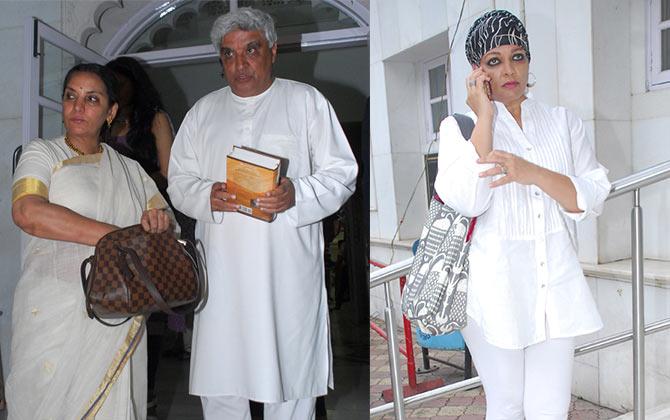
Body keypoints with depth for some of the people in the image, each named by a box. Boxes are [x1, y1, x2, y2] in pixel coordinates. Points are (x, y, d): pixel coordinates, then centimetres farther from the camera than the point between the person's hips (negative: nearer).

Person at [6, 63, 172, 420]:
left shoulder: (130, 170, 15)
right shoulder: (42, 153, 2)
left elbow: (166, 217, 14)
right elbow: (27, 212, -16)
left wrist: (158, 221, -12)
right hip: (54, 319, -3)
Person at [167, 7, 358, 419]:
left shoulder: (307, 102, 3)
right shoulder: (203, 111, 13)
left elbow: (342, 173, 0)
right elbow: (178, 180, 13)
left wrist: (296, 194, -19)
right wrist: (207, 196, -9)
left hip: (287, 269, -3)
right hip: (222, 270, 3)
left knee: (290, 377, 6)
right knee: (219, 384, 10)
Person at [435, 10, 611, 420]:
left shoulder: (564, 121, 10)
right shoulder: (460, 125, 0)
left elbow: (593, 197, 0)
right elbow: (467, 200, -17)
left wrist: (533, 173, -17)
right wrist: (485, 116, -13)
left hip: (556, 287, 2)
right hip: (495, 290, -2)